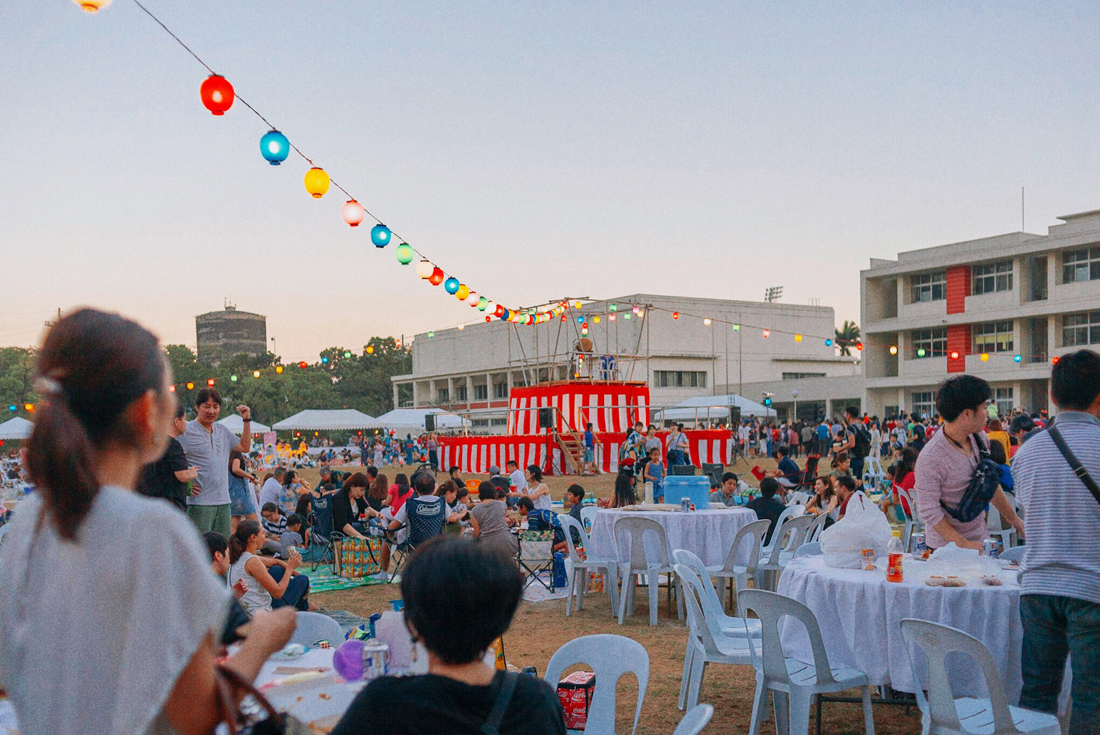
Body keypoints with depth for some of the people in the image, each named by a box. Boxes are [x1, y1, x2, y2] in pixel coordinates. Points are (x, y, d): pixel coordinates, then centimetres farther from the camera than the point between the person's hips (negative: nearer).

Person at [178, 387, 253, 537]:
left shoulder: (222, 430, 15)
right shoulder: (186, 431, -7)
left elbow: (244, 447, 24)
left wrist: (247, 419, 17)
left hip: (223, 502, 7)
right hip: (199, 502, -7)